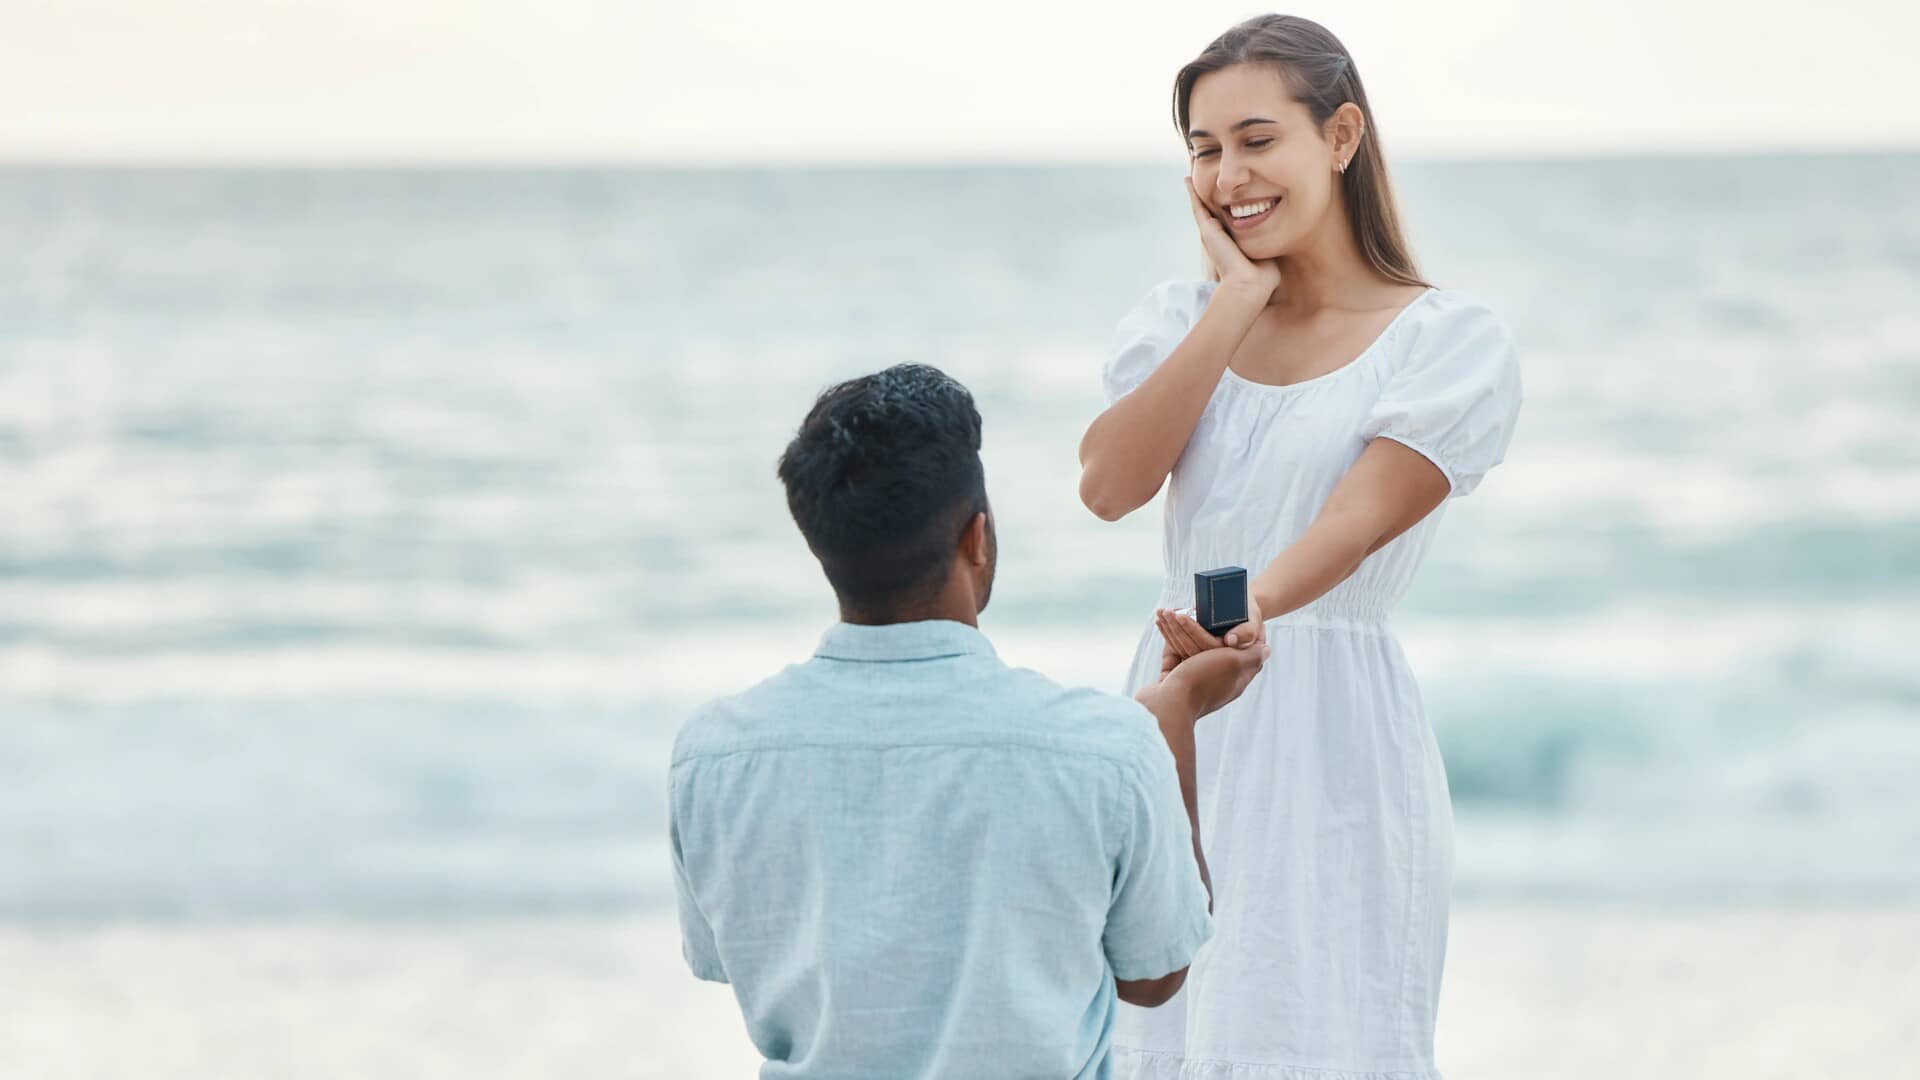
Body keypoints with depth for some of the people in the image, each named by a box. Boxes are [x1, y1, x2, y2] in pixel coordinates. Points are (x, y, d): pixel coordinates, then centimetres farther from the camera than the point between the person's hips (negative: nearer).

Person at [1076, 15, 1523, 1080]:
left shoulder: (1451, 342, -2)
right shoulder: (1178, 320, 12)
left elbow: (1354, 523, -18)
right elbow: (1110, 484, -6)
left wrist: (1251, 609, -38)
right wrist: (1238, 298, -4)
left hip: (1330, 749, -4)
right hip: (1174, 751, 4)